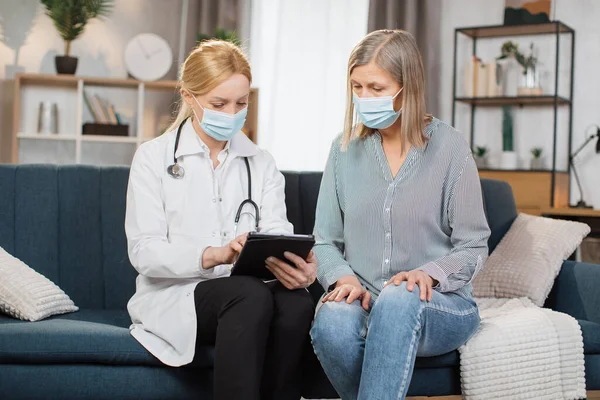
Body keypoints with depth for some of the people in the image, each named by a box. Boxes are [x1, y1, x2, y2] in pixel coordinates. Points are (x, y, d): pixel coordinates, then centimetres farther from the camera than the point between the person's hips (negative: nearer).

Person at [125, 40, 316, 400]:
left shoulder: (261, 164, 15)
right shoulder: (154, 158, 4)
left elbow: (277, 233, -2)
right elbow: (144, 252, -7)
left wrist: (299, 265, -27)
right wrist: (213, 255, -27)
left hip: (246, 295, 3)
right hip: (174, 296, -3)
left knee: (297, 302, -31)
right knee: (251, 294, -34)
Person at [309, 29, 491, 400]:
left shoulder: (449, 146, -2)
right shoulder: (346, 149, 8)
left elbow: (473, 247, -1)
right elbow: (325, 241, 9)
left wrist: (429, 274, -21)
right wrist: (344, 277, -13)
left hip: (441, 306, -2)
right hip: (364, 300, 3)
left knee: (397, 300, -38)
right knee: (332, 321, -33)